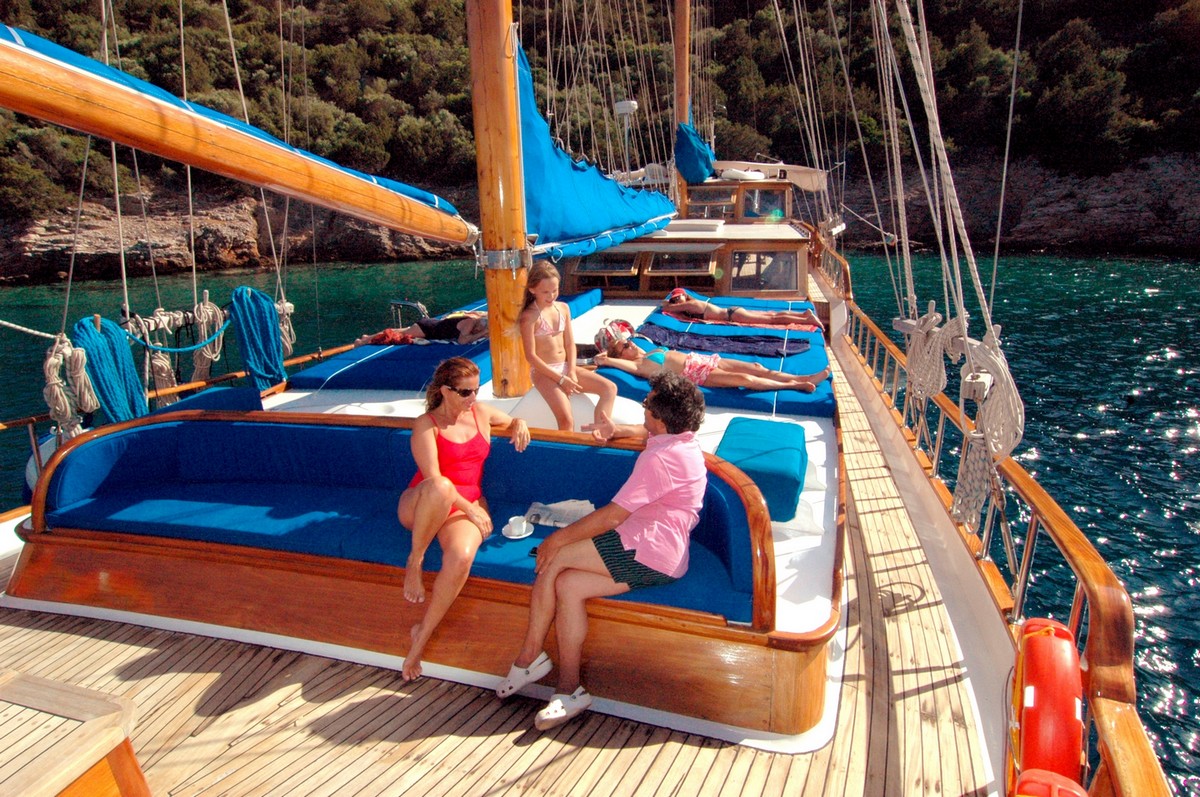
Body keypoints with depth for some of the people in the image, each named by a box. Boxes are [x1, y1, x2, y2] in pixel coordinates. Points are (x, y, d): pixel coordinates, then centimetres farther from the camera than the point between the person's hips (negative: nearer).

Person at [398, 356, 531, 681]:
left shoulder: (481, 412, 11)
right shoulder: (426, 425, -4)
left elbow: (512, 421, 31)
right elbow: (433, 477, -15)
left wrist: (519, 425, 6)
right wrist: (469, 508, -21)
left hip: (468, 505, 3)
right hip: (420, 505, -3)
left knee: (461, 557, -33)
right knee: (440, 488, -43)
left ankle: (422, 633, -15)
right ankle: (414, 563, -20)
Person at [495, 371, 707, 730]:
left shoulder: (660, 458, -18)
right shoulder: (682, 440, 13)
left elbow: (612, 516, -19)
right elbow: (649, 432, 40)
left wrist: (558, 539, -11)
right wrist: (617, 430, 20)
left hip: (647, 552, -10)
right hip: (664, 560, 10)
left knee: (554, 560, -12)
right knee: (568, 585, -1)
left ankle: (529, 658, 3)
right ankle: (569, 690, 1)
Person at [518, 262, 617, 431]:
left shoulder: (563, 308, 8)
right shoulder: (529, 316, -11)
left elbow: (570, 343, 8)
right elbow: (531, 356, -14)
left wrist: (571, 372, -8)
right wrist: (560, 379, -17)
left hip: (565, 367, 7)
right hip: (544, 371, -7)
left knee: (610, 388, -9)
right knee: (566, 419, -27)